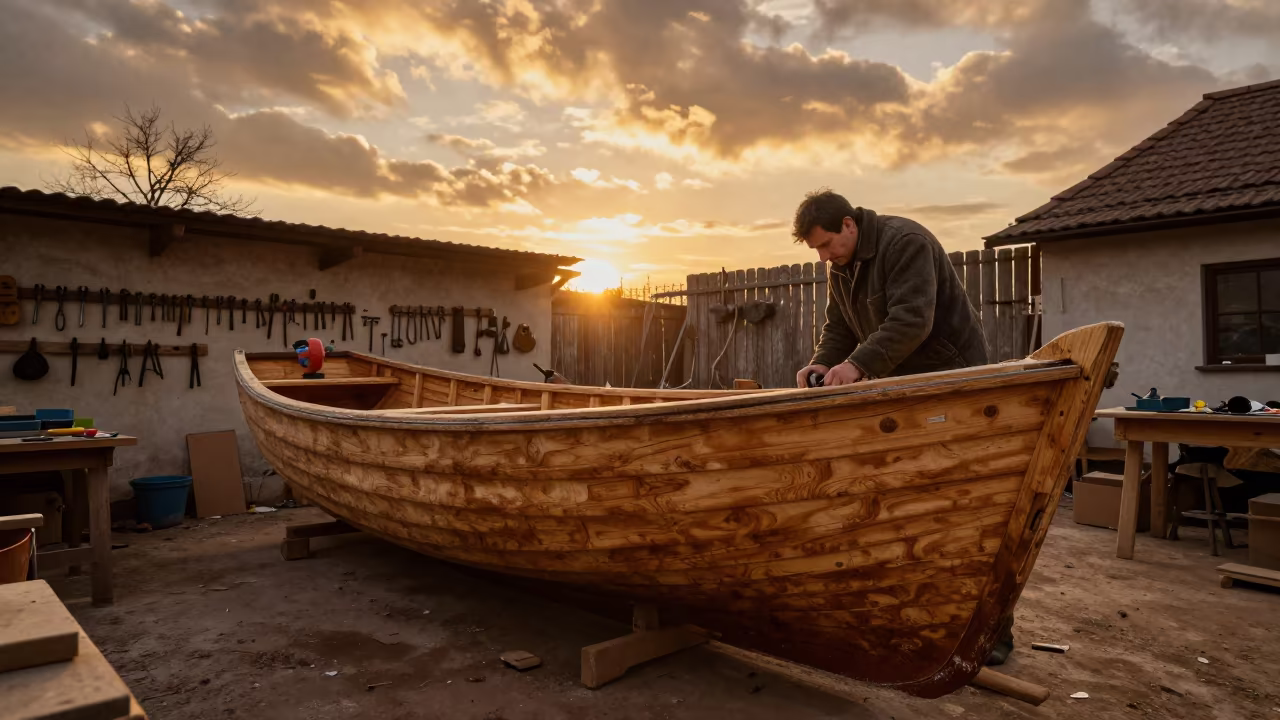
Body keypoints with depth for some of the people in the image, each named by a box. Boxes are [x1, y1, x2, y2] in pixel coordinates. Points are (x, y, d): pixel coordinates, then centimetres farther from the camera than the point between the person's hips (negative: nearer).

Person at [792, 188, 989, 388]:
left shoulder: (904, 241, -22)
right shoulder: (840, 265, 5)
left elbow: (912, 319, -32)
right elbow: (838, 327, 8)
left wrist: (858, 364, -38)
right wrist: (822, 363, -12)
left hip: (950, 367, -8)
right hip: (900, 376, 8)